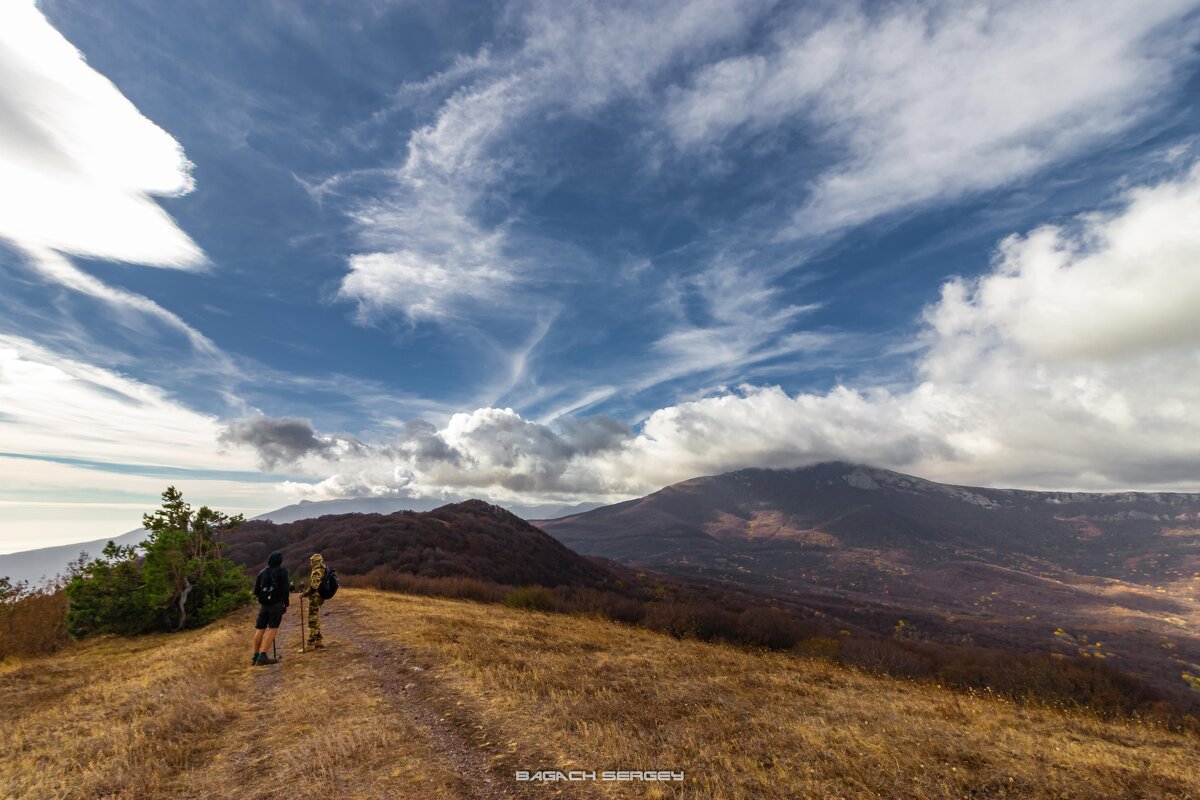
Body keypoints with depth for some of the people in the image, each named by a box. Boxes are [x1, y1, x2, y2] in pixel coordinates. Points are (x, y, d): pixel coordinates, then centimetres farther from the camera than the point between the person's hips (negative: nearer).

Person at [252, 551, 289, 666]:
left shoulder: (262, 572, 7)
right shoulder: (282, 571, -6)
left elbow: (256, 591, 6)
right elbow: (285, 589, -10)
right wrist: (286, 603, 0)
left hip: (263, 605, 5)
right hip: (277, 604, -5)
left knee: (260, 629, 13)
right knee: (272, 629, -3)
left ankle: (255, 657, 20)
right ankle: (262, 656, -10)